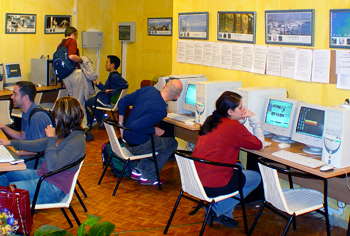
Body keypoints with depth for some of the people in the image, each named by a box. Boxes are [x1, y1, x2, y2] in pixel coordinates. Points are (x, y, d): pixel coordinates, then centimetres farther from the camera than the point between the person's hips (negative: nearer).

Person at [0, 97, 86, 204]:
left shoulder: (77, 141, -25)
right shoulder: (63, 134, 5)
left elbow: (52, 166, -32)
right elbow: (39, 145, 17)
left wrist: (51, 138, -23)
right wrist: (10, 142, 18)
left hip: (55, 188, -10)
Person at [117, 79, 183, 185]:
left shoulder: (147, 89, -5)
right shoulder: (160, 111, -29)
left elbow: (122, 102, 2)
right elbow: (135, 126, -33)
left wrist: (121, 124, 10)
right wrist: (154, 130, -17)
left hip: (127, 140, 8)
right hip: (137, 146, -8)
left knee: (160, 142, 26)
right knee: (172, 143, 9)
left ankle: (137, 171, 22)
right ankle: (148, 177, 13)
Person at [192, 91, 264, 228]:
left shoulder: (211, 121, 9)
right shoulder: (234, 126, -13)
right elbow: (259, 144, 0)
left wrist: (243, 118, 19)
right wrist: (254, 119, 9)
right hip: (212, 187, -8)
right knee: (256, 177, 15)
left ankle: (225, 213, 21)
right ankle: (217, 211, 9)